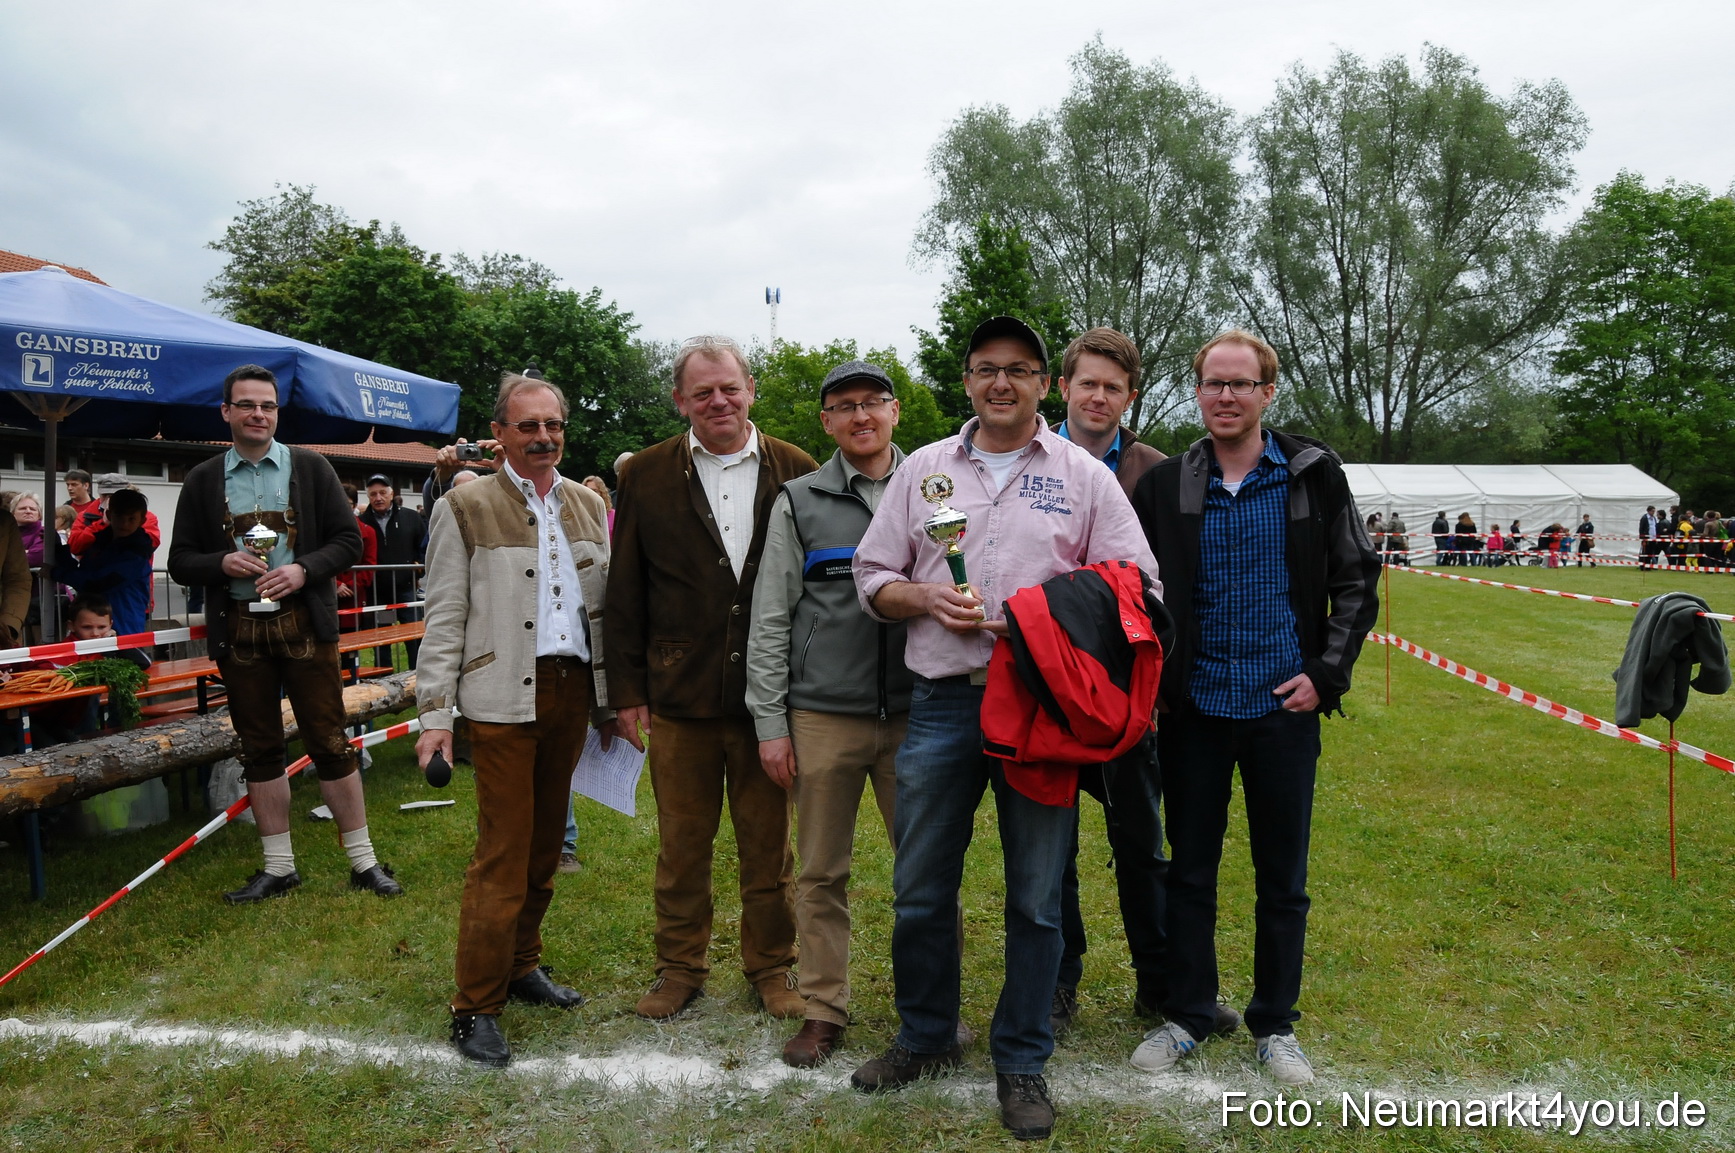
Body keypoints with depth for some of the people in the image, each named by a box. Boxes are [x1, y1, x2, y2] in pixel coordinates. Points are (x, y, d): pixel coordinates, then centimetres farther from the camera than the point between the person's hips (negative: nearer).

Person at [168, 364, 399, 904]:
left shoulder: (311, 468, 4)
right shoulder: (202, 480, 8)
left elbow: (349, 540, 2)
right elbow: (180, 562, 8)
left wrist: (303, 570, -14)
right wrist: (223, 562, -12)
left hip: (303, 622, -2)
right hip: (238, 629, 2)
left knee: (330, 742, 0)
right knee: (260, 750, 9)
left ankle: (363, 860, 9)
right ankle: (278, 866, 20)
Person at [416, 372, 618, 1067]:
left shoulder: (587, 505, 13)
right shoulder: (465, 508, -1)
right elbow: (444, 618, -3)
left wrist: (612, 695, 13)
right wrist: (435, 714, -8)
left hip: (572, 691, 5)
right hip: (504, 697, -5)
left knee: (545, 843, 14)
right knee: (502, 854, -4)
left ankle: (522, 965, 31)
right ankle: (476, 1007, 8)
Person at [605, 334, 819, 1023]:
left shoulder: (796, 472, 2)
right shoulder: (647, 476, 3)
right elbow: (624, 595, 5)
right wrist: (627, 690, 1)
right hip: (679, 696, 1)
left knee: (768, 842, 12)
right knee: (681, 842, 12)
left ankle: (771, 966, 30)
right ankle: (680, 966, 30)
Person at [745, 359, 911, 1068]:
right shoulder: (799, 501, 6)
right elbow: (770, 619, 5)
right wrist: (770, 722, 0)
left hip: (916, 713, 0)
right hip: (823, 717, 0)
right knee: (821, 873, 7)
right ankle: (824, 1010, 22)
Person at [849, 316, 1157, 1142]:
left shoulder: (1085, 476, 5)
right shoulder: (923, 470, 10)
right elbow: (873, 578, 12)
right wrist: (928, 599, -9)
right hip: (942, 705, 2)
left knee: (1036, 898, 6)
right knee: (920, 891, 11)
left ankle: (1022, 1061, 25)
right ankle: (926, 1038, 33)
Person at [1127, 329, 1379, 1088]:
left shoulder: (1313, 475, -1)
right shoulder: (1165, 484, 1)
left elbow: (1356, 580, 3)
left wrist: (1326, 673, -6)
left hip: (1284, 707, -1)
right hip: (1195, 709, 1)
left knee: (1283, 879, 11)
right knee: (1189, 870, 11)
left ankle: (1275, 1025, 28)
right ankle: (1186, 1016, 28)